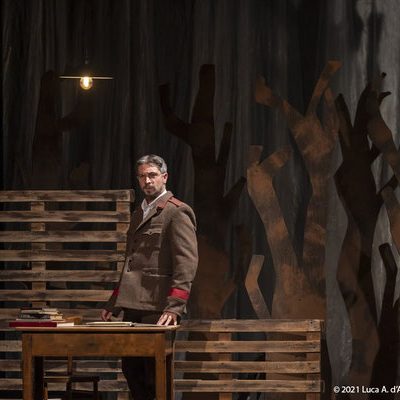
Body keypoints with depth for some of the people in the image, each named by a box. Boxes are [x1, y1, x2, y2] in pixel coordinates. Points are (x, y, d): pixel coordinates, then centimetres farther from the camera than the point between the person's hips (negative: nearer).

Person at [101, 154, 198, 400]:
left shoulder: (177, 213, -4)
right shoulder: (139, 214, 21)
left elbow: (186, 264, -13)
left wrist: (174, 307, -22)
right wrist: (114, 304, 19)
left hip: (158, 311, -8)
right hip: (134, 307, 8)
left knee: (156, 375, -7)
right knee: (131, 370, 9)